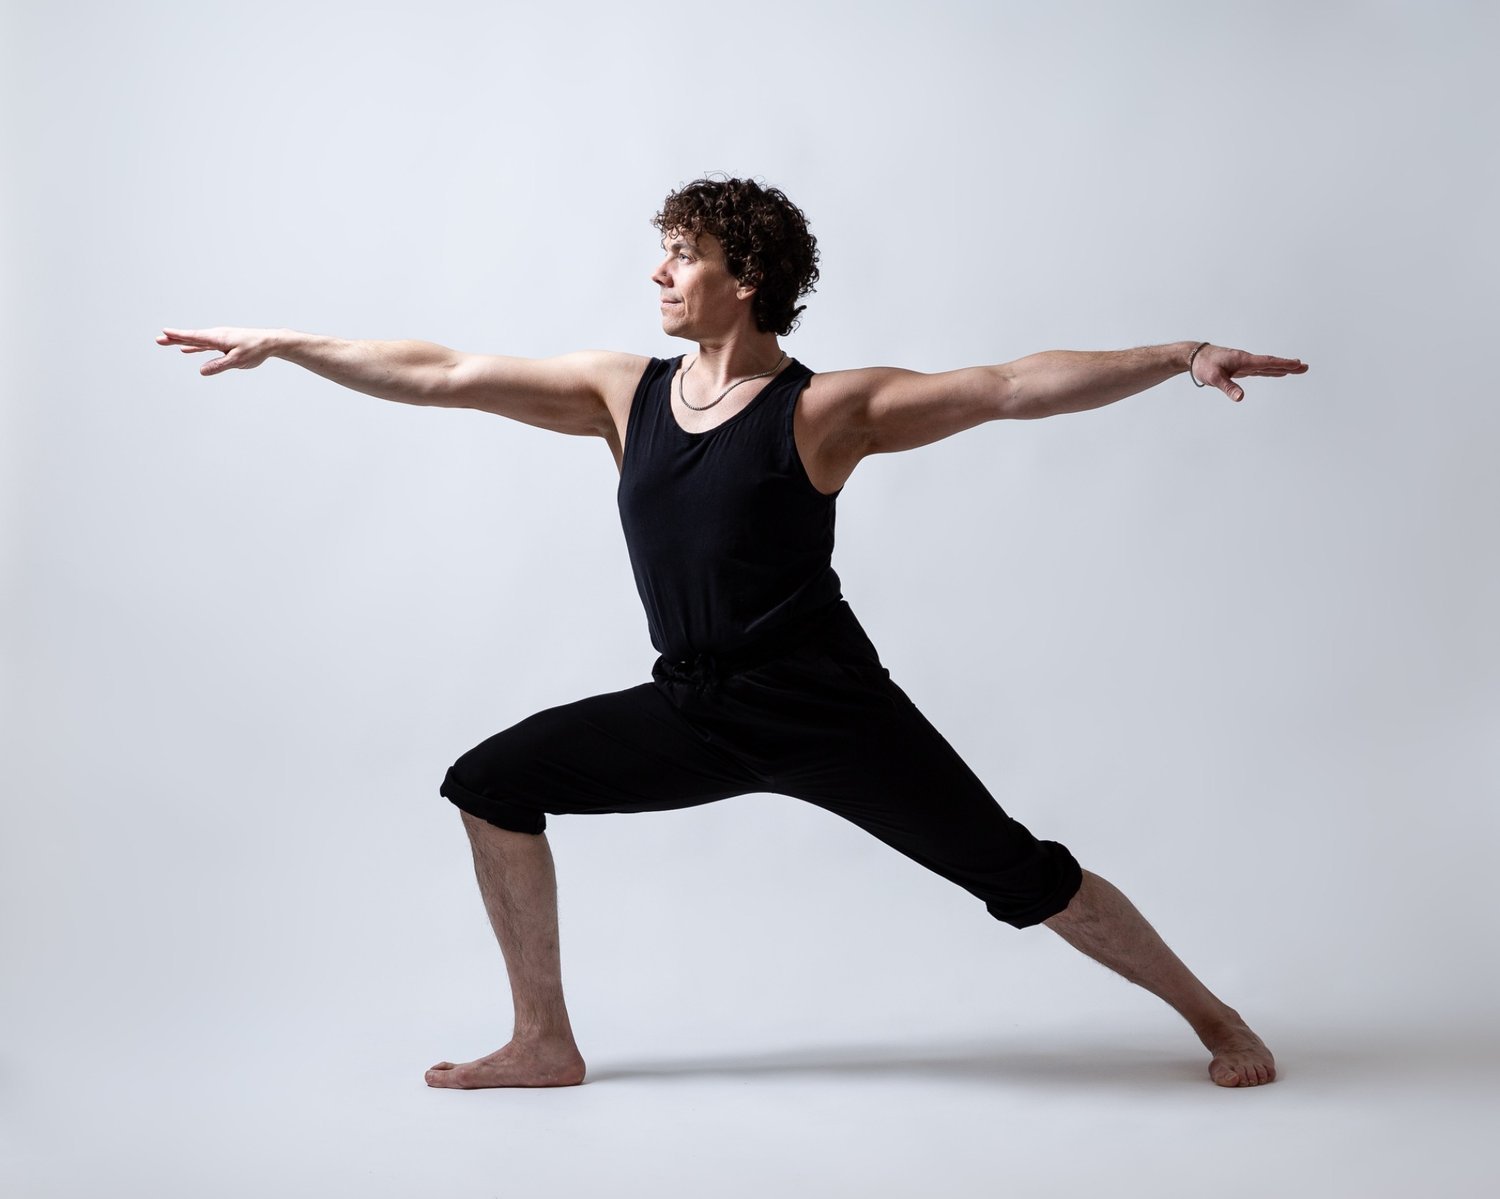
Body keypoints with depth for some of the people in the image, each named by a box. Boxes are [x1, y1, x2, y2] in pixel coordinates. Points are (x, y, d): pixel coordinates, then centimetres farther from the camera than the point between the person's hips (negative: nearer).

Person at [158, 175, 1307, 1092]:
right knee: (492, 784, 1)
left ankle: (1214, 1018, 17)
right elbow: (445, 375, 8)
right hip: (693, 713, 5)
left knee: (1022, 876, -4)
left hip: (825, 710, -5)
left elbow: (1014, 386, -13)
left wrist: (1180, 357, -22)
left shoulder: (825, 410, -8)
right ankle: (544, 1043, 11)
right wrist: (282, 344, 7)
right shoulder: (627, 392, 7)